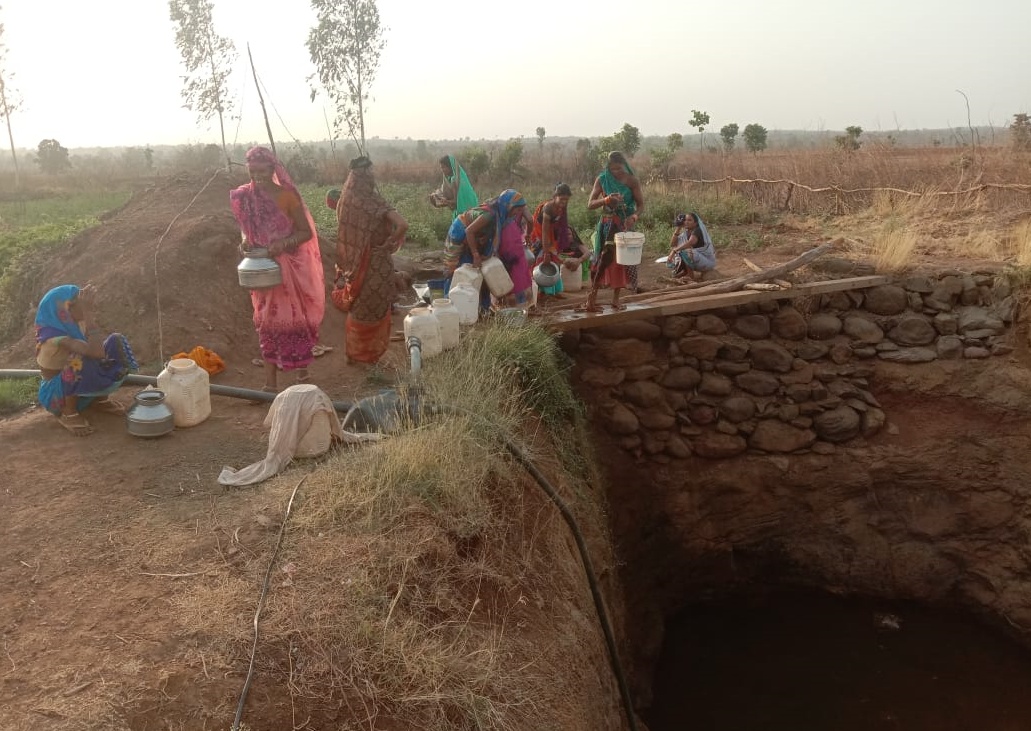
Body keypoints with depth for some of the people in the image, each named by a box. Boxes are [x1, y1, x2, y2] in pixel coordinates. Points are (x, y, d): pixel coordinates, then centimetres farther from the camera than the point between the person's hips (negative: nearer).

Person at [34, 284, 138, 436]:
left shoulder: (75, 325, -10)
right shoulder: (54, 337, -32)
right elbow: (96, 352, -46)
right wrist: (88, 312, -42)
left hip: (81, 387, 7)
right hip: (56, 395, -7)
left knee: (116, 342, -8)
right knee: (81, 359, -36)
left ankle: (100, 398, 7)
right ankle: (68, 413, -12)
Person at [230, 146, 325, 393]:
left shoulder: (287, 195, -11)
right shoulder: (244, 197, 0)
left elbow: (307, 232, -9)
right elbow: (247, 229, 13)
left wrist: (283, 243, -25)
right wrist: (245, 242, -9)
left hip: (290, 268, -3)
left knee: (296, 319, 6)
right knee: (268, 322, 8)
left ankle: (301, 369, 26)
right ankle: (270, 382, 14)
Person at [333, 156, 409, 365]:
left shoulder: (345, 201, -3)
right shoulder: (374, 203, -19)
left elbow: (344, 234, 7)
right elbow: (402, 225, -29)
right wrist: (389, 244, -14)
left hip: (353, 266, 5)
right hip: (375, 267, -5)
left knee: (357, 310, 20)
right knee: (375, 310, 11)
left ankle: (355, 353, 31)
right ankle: (370, 355, 21)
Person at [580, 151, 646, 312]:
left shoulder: (632, 181, -5)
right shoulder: (602, 180, -3)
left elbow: (641, 205, -5)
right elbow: (590, 204, -7)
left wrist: (634, 216, -27)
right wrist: (606, 199, -25)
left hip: (625, 225, 1)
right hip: (607, 225, -1)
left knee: (621, 260, 6)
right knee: (603, 259, -6)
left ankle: (616, 299, 15)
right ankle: (592, 298, -6)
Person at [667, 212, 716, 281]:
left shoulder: (697, 230, -17)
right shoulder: (685, 233, 6)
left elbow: (690, 242, -37)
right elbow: (672, 245, 0)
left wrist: (674, 251, -42)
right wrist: (677, 229, -4)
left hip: (708, 261, -8)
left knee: (683, 252, -31)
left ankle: (690, 275, -15)